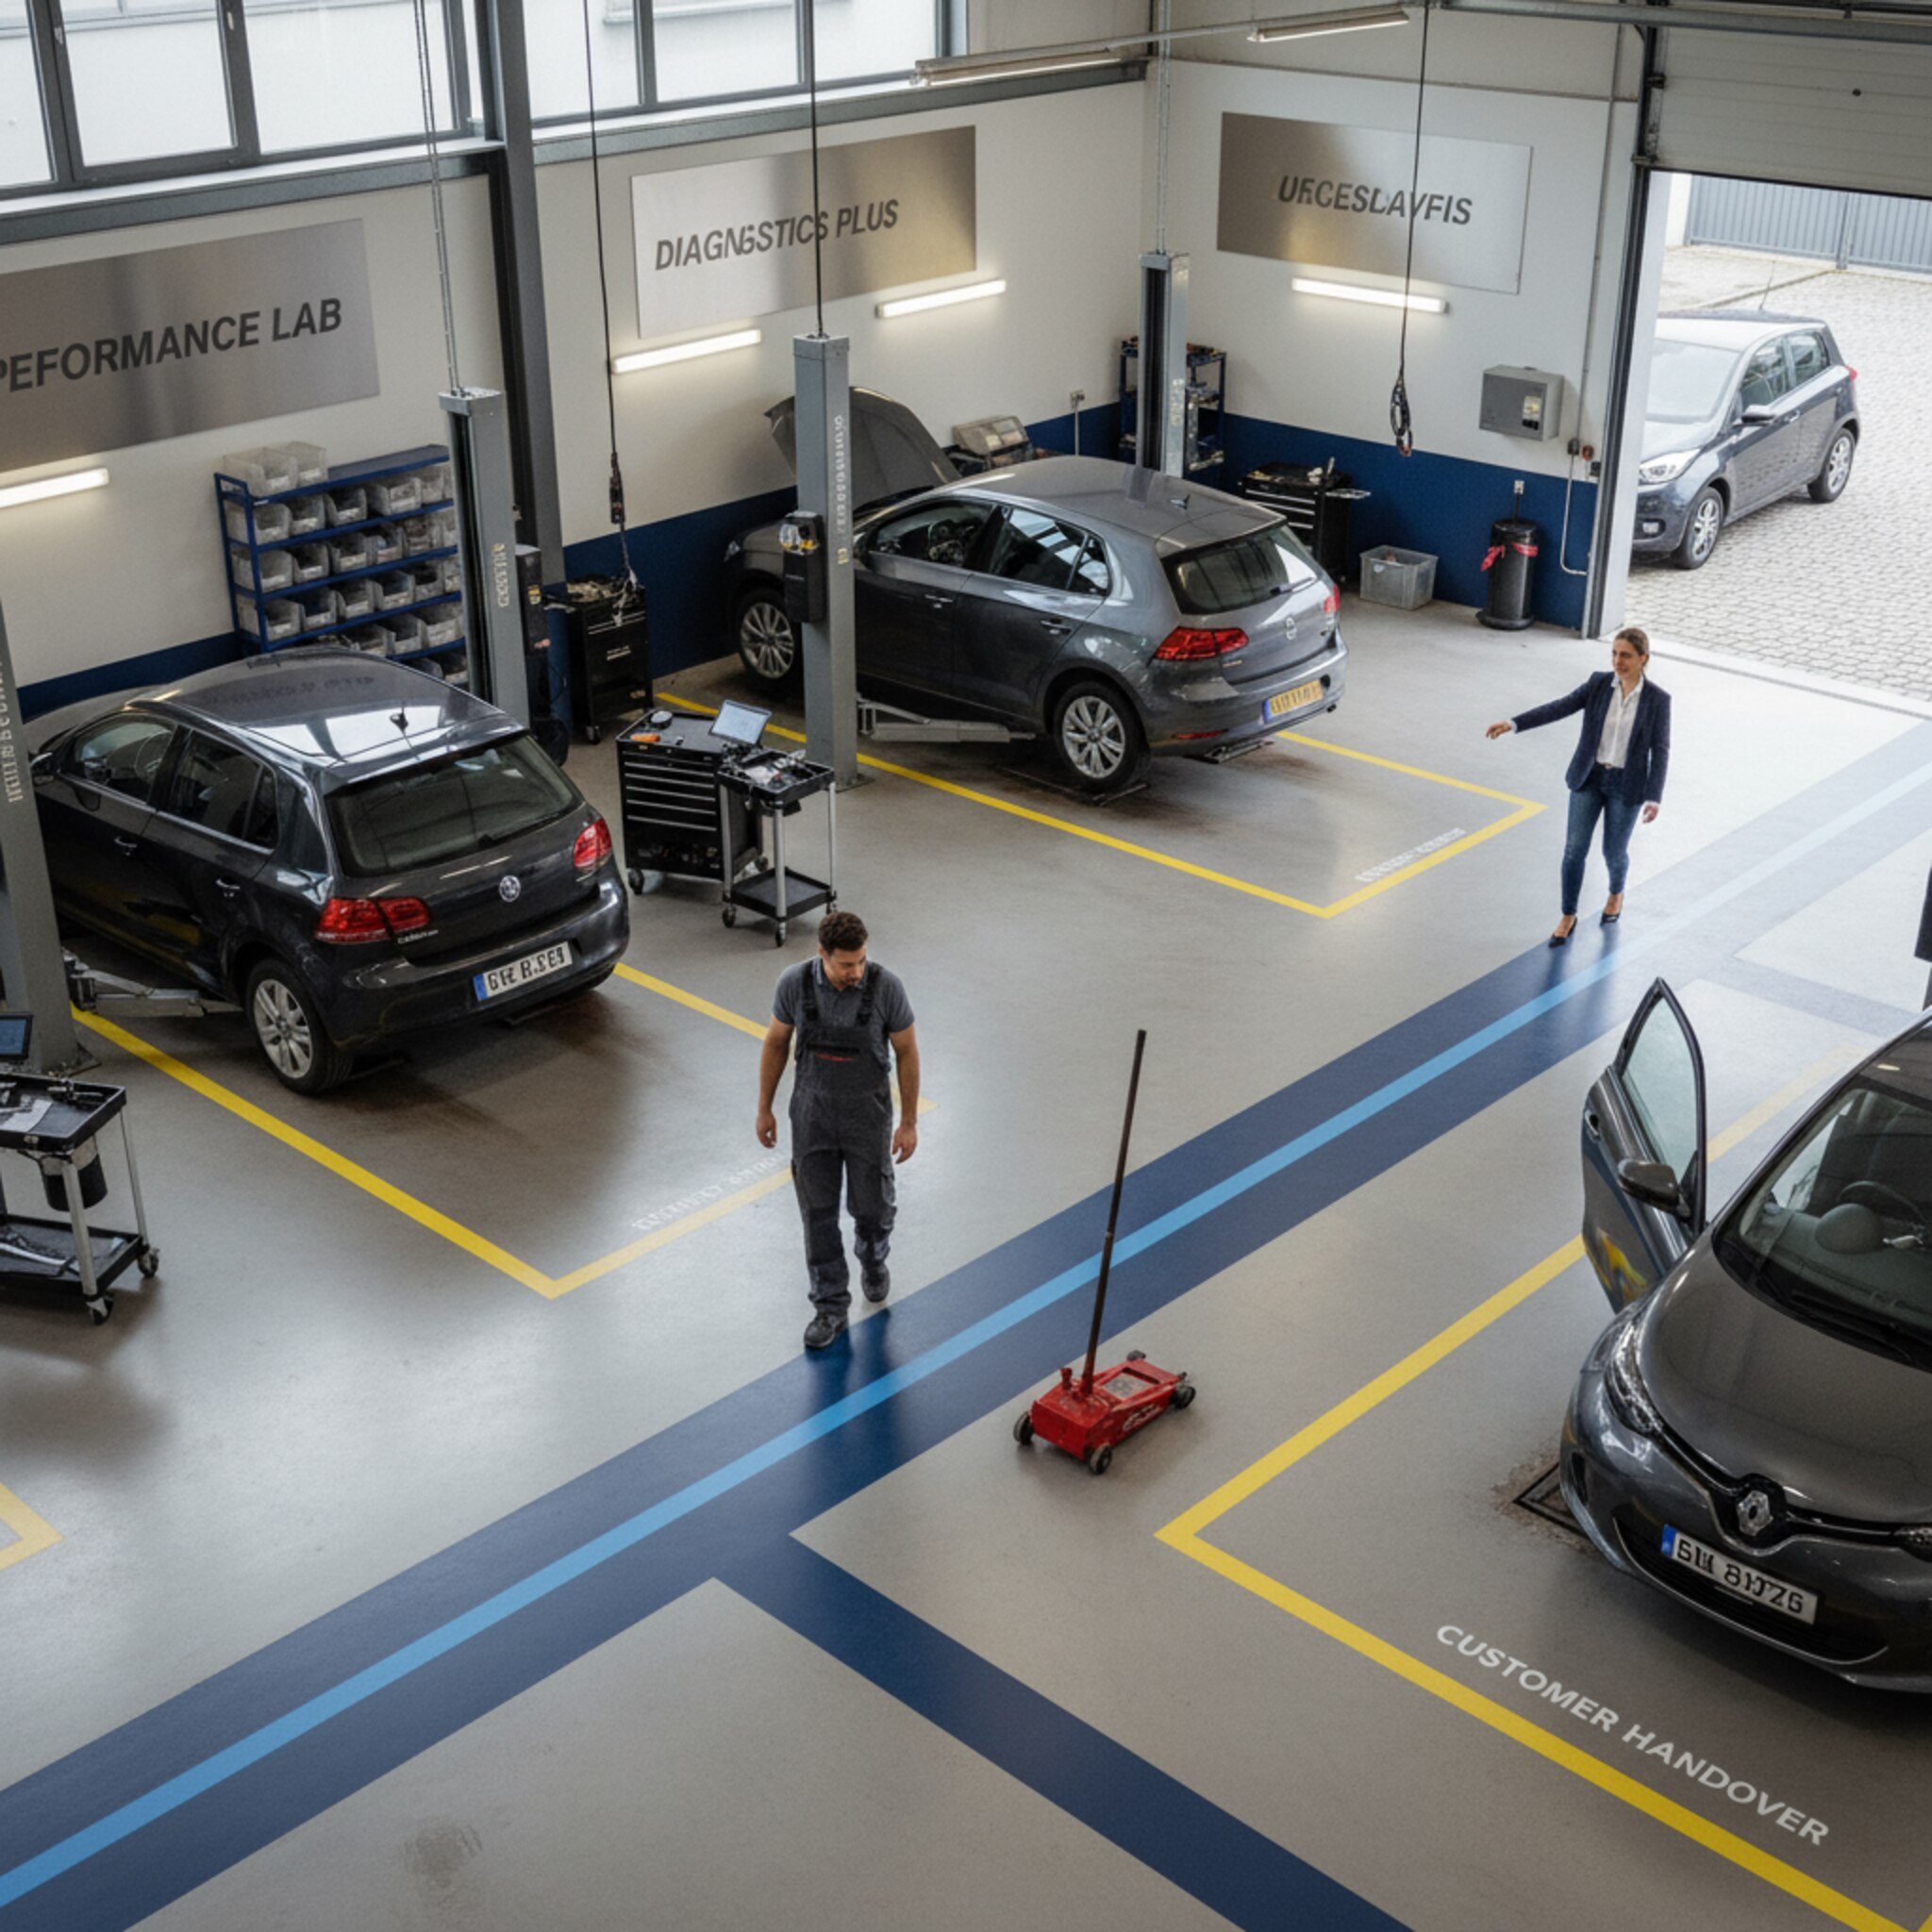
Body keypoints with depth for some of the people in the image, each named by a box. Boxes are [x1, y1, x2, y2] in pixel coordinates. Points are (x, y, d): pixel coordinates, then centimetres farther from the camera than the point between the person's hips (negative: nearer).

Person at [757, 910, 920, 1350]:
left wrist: (909, 1122, -7)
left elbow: (907, 1051, -9)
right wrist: (765, 1109, 4)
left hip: (867, 1112, -1)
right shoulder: (794, 983, -17)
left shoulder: (886, 987, -22)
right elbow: (776, 1042, -1)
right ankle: (830, 1308, 21)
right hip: (812, 1111, 1)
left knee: (871, 1204, 13)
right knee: (818, 1211, 7)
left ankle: (873, 1260, 47)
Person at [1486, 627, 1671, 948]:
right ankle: (1568, 917, 15)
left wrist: (1654, 798, -18)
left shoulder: (1657, 699, -11)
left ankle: (1616, 894, 45)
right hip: (1589, 778, 2)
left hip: (1626, 785, -2)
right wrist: (1513, 724, -23)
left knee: (1614, 852, 12)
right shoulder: (1598, 683, -6)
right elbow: (1559, 708, -12)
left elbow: (1660, 751, -11)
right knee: (1575, 849, 0)